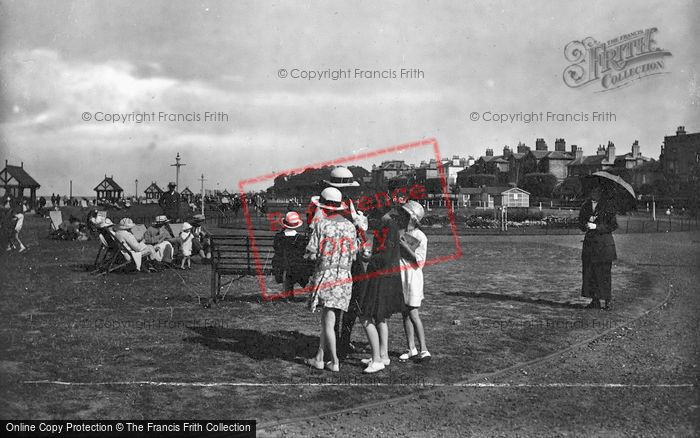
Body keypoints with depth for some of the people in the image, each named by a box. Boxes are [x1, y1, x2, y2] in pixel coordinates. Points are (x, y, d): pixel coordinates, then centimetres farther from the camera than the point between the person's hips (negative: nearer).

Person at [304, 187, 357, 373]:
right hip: (344, 276, 4)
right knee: (327, 319, 11)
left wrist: (309, 255, 11)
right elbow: (353, 255, 7)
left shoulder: (321, 225, -9)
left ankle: (334, 362, 6)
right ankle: (319, 358, 17)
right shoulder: (350, 226, 4)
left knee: (328, 321, 2)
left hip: (325, 275, -4)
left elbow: (312, 254, -10)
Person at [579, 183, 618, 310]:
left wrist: (596, 226, -15)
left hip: (604, 243, -5)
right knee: (589, 272, 3)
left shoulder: (608, 206, -3)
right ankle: (595, 300, 10)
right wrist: (586, 224, -10)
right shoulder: (586, 206, 12)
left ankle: (608, 301, 3)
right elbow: (581, 224, 12)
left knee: (604, 272, -6)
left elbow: (613, 225, -6)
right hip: (589, 242, 5)